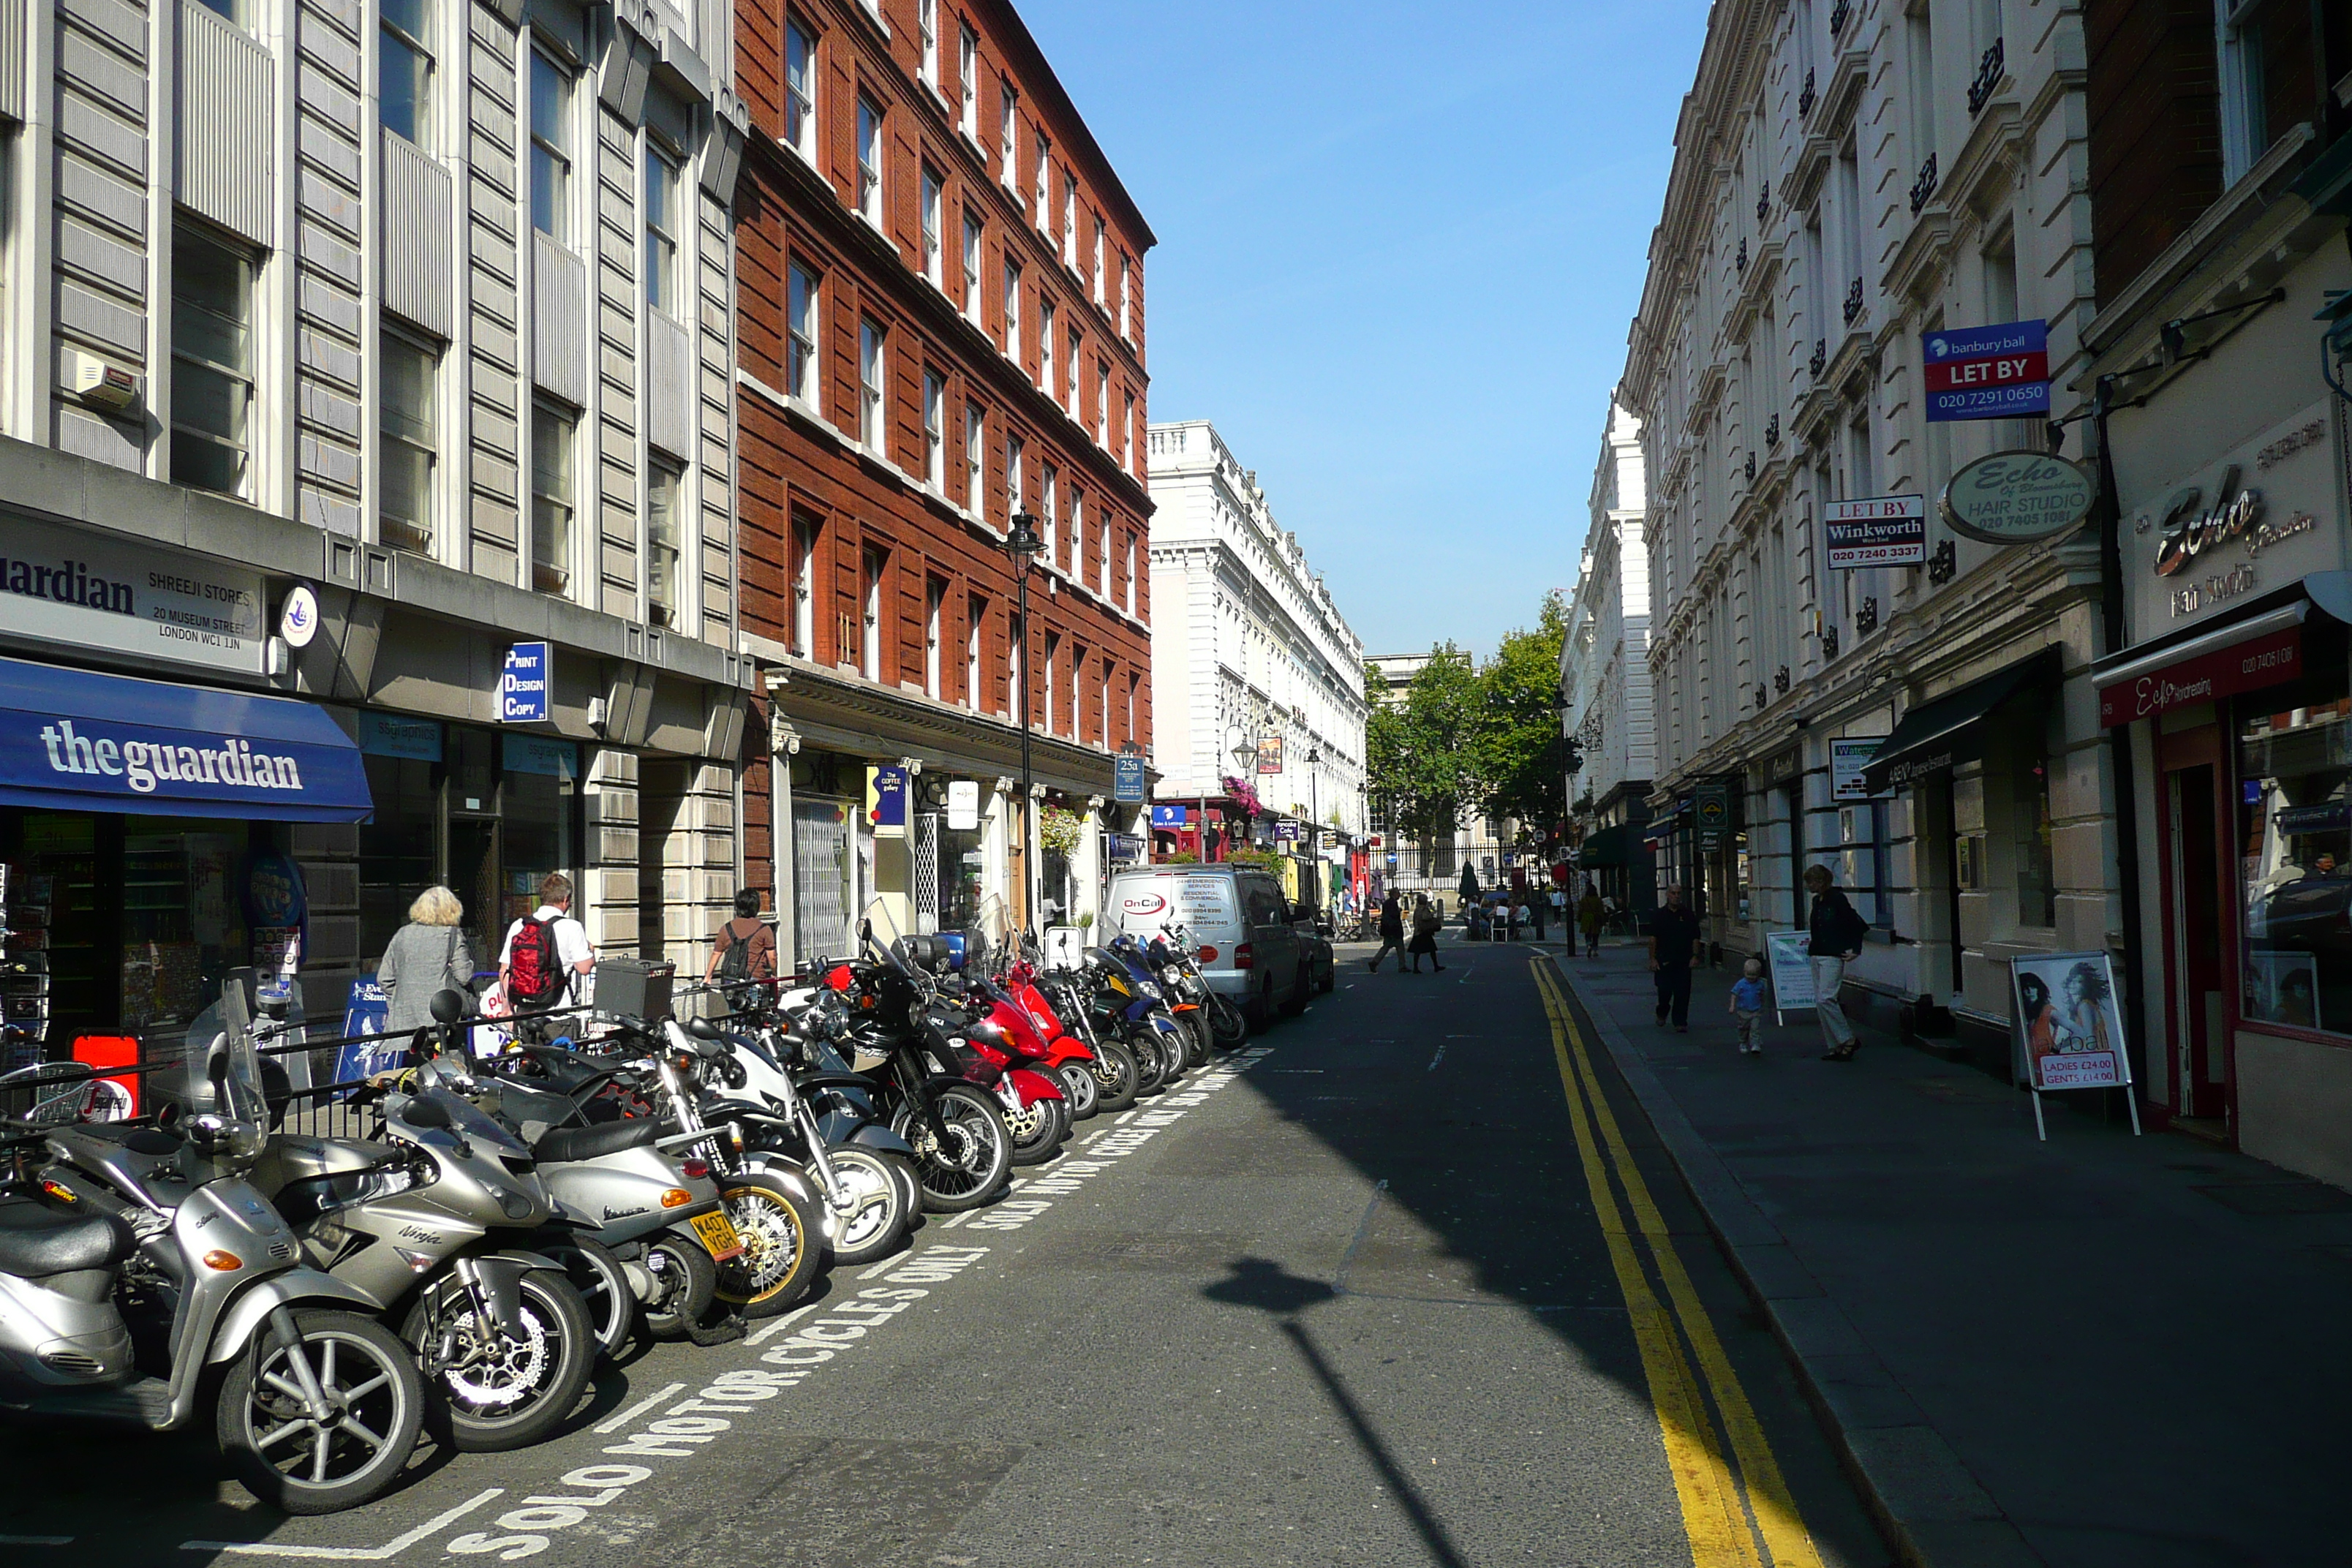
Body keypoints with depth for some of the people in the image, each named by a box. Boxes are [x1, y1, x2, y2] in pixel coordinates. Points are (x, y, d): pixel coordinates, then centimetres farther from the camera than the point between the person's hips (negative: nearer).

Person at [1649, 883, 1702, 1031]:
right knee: (1665, 990, -1)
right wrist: (1653, 959, -6)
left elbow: (1695, 938, 7)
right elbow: (1653, 938, 0)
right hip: (1664, 960, -1)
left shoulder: (1688, 916, 6)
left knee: (1682, 993, -2)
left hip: (1683, 961, 1)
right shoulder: (1659, 915, 2)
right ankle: (1662, 1013, 27)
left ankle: (1680, 1022, 5)